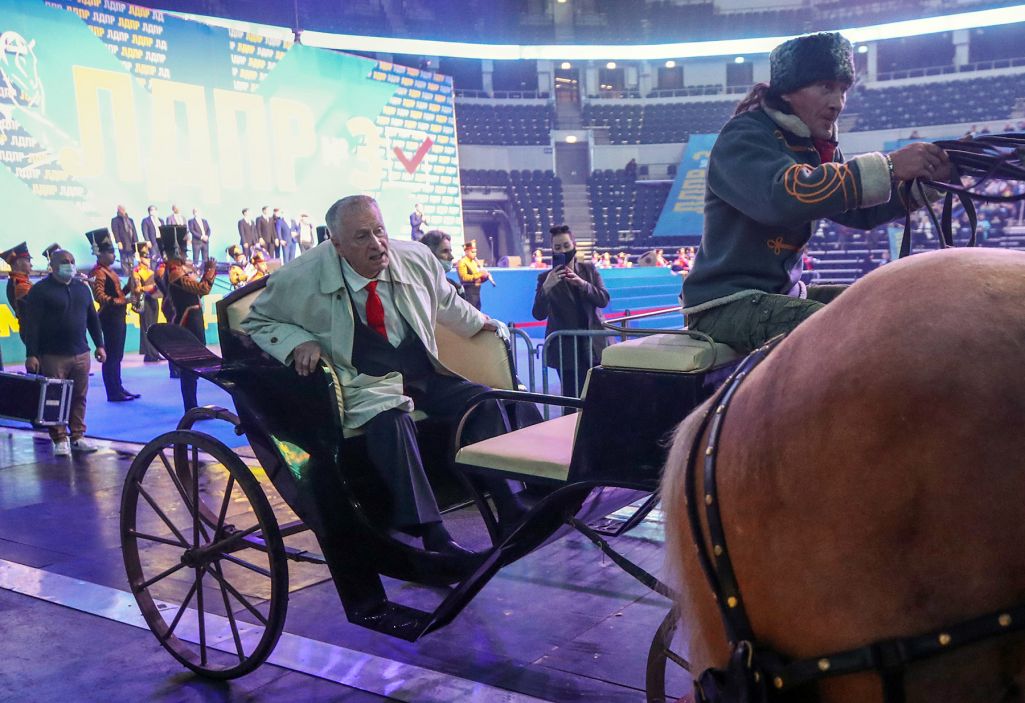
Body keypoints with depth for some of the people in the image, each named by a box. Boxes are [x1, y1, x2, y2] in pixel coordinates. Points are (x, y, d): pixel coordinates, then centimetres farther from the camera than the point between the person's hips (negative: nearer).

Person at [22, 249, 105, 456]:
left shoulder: (82, 287, 12)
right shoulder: (40, 290, -5)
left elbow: (92, 318, 17)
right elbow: (33, 325, -10)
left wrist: (99, 345, 12)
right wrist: (31, 354, -15)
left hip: (81, 354, 5)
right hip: (53, 356, -5)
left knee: (79, 398, 8)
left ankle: (78, 437, 16)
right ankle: (60, 440, 7)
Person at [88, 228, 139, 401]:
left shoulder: (109, 271, 17)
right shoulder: (98, 273, -13)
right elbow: (99, 296, -24)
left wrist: (129, 286, 5)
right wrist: (121, 301, -34)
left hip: (118, 317, 10)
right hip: (110, 317, -10)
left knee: (117, 355, 14)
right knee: (111, 356, -6)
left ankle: (118, 388, 20)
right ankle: (113, 393, -3)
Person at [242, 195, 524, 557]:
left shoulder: (417, 259, 3)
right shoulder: (300, 278, -9)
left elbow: (446, 301, 25)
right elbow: (257, 322, 5)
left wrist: (479, 323, 26)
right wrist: (298, 341, -13)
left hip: (424, 375, 5)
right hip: (364, 385, -5)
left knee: (485, 401, -14)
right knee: (391, 421, -36)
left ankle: (510, 510, -11)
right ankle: (432, 534, -35)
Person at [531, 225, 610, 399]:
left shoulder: (589, 269, 6)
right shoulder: (546, 278, -3)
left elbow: (604, 299, -1)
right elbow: (538, 314, -11)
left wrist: (582, 283, -17)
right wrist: (546, 287, -27)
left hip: (594, 346, 2)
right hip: (566, 349, -2)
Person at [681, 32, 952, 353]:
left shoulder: (815, 144, 10)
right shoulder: (744, 137, -14)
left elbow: (861, 211, 9)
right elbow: (784, 196, -34)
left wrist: (926, 179, -8)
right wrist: (888, 167, -30)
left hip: (783, 294, 9)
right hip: (725, 304, -9)